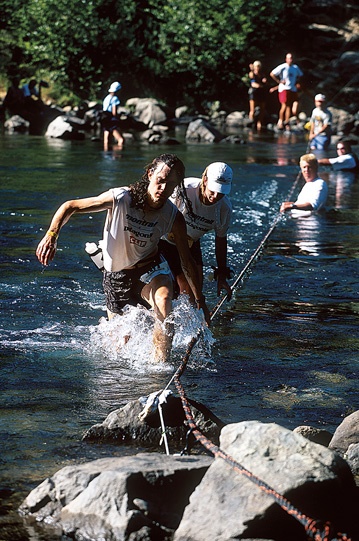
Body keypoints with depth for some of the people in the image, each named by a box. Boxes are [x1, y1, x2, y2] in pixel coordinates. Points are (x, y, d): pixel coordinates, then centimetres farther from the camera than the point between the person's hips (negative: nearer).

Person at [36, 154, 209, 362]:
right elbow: (70, 207, -16)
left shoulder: (174, 218, -17)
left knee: (163, 300, -34)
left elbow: (187, 261, -7)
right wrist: (51, 235, -31)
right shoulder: (120, 198, -24)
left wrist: (200, 300, -7)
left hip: (150, 268, 1)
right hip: (117, 274, 0)